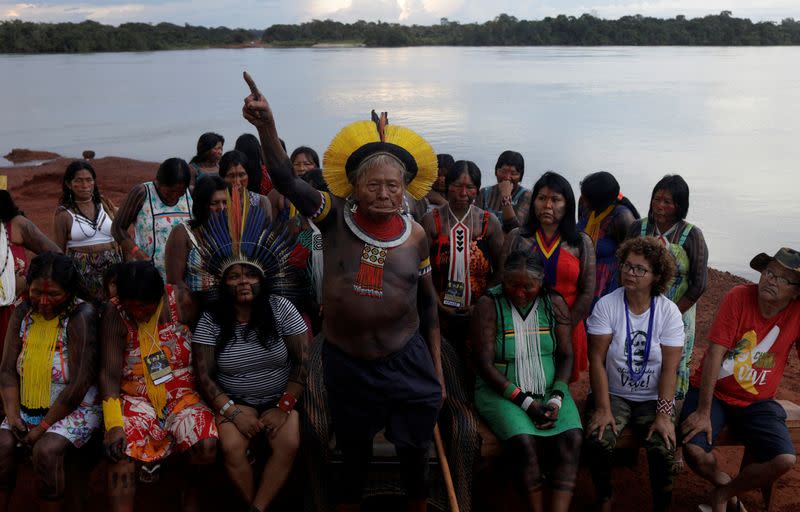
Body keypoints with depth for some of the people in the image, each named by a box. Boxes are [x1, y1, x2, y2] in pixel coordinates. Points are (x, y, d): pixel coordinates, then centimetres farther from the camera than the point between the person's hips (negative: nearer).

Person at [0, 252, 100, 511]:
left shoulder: (80, 317, -16)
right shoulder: (23, 313, 3)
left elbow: (79, 384, -18)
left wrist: (43, 427, -16)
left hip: (75, 409, -5)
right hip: (28, 408, 5)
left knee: (46, 449, -28)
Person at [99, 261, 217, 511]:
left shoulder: (180, 301, -8)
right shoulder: (114, 313, -10)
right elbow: (110, 374, -13)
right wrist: (113, 425, -23)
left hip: (182, 394, 0)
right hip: (136, 397, 0)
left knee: (207, 446, -24)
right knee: (121, 453, -28)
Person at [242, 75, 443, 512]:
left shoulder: (414, 236, -7)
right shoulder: (335, 219, -12)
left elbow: (428, 302, 3)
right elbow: (286, 180, -27)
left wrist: (437, 367, 5)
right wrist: (266, 125, -44)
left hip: (406, 360, 1)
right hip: (345, 360, 0)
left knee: (413, 447, 15)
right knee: (354, 447, 20)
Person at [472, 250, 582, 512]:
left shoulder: (555, 303, 4)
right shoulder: (489, 304, -7)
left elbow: (566, 355, 5)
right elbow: (484, 364, -11)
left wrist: (557, 399, -12)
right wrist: (525, 402, -16)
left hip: (549, 390, 3)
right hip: (502, 392, -3)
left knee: (572, 438, -25)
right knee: (525, 441, -30)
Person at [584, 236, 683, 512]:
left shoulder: (669, 311, -5)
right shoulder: (606, 305, -8)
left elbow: (669, 369, -8)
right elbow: (597, 359, -11)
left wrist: (663, 415, -17)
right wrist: (603, 408, -18)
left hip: (653, 398, 1)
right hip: (613, 394, 0)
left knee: (664, 448, -25)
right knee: (599, 441, -27)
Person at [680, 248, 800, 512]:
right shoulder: (738, 297, -16)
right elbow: (715, 354, -17)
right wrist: (704, 412, -18)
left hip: (757, 401, 2)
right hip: (713, 391, -2)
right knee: (694, 449, -23)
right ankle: (722, 481, 14)